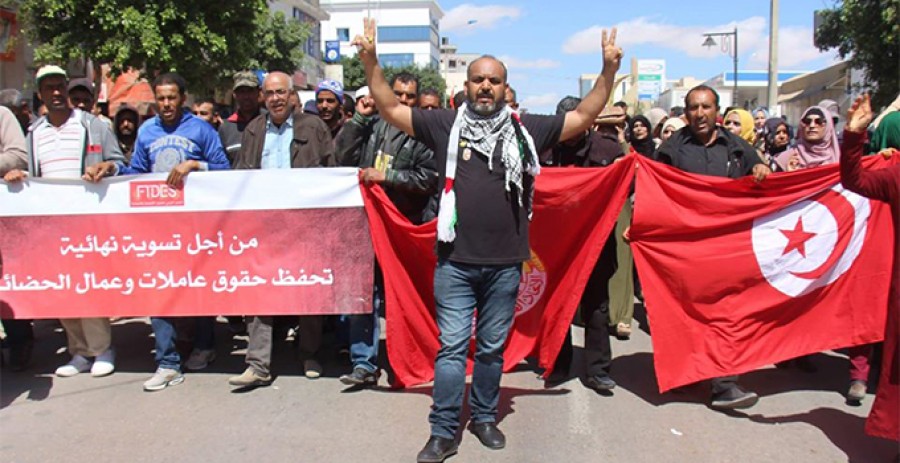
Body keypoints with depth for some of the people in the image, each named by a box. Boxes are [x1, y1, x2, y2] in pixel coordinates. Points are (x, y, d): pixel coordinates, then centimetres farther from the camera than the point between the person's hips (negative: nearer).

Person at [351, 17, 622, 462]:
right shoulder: (446, 124, 3)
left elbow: (583, 117, 7)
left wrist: (608, 70, -2)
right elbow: (391, 109, 4)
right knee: (452, 346, 2)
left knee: (492, 347, 14)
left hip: (505, 264, 1)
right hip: (455, 263, -1)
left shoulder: (526, 128, 4)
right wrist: (370, 60, -5)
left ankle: (484, 417, 32)